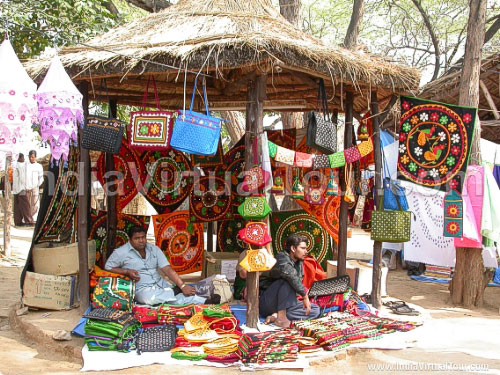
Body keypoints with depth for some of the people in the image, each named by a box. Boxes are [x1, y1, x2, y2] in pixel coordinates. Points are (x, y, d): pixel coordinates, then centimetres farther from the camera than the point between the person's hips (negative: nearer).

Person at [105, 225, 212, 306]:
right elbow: (108, 267, 8)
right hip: (142, 289, -5)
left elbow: (168, 270, -1)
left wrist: (182, 286, -14)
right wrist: (126, 272, -9)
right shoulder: (121, 253, -1)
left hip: (161, 284, 5)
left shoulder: (154, 249, 7)